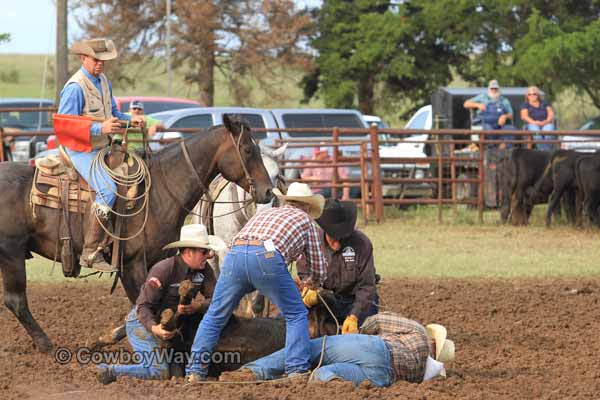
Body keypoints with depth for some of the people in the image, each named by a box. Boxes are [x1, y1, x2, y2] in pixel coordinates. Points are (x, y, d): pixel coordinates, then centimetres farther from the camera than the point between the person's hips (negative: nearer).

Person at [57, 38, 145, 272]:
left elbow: (112, 113, 24)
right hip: (81, 150, -9)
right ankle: (91, 252, -26)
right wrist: (100, 128, -28)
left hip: (102, 148, 9)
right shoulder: (75, 88, -16)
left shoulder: (104, 81, 12)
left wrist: (130, 120, 3)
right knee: (107, 190, -27)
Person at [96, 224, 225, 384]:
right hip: (142, 322, -8)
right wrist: (154, 328, -45)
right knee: (160, 372, -22)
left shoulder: (204, 270, -7)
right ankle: (108, 371, -12)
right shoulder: (163, 270, -26)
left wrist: (197, 306, -34)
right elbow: (143, 305, -25)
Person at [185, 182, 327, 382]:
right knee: (296, 315, 13)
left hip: (235, 254, 4)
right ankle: (297, 370, 3)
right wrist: (312, 283, 53)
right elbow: (318, 269, 28)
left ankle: (195, 370, 15)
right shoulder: (306, 220, 28)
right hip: (267, 258, -4)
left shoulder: (264, 213, 39)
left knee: (215, 317, 17)